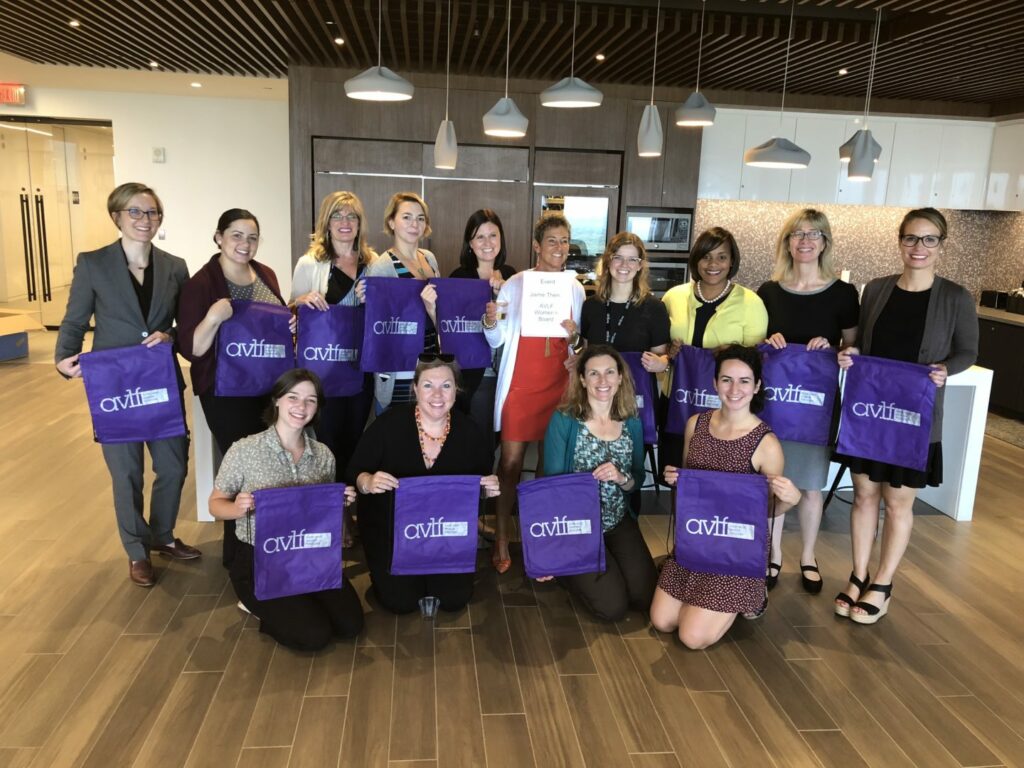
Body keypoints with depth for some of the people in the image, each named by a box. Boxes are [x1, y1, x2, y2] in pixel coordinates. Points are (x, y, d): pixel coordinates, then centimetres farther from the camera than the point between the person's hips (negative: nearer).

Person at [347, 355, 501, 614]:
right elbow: (353, 473, -11)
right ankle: (383, 568, 26)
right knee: (402, 601, -8)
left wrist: (489, 489, -21)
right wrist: (368, 483, -33)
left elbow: (482, 488, 3)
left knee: (454, 598, -3)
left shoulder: (469, 431, -9)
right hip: (390, 527, -2)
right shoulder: (389, 423, -18)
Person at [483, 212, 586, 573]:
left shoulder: (575, 288, 9)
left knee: (551, 461, 6)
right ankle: (501, 540, 7)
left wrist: (574, 336, -7)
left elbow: (578, 346, 15)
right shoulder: (515, 285, 0)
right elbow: (497, 341, 0)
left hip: (558, 385, 3)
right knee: (510, 460, -3)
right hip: (520, 384, -2)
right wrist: (491, 322, -21)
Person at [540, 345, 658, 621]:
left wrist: (622, 478, -16)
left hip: (619, 522, 5)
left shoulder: (632, 423, 2)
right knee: (613, 606, -13)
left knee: (646, 597, -8)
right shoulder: (563, 420, -12)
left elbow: (638, 481, 8)